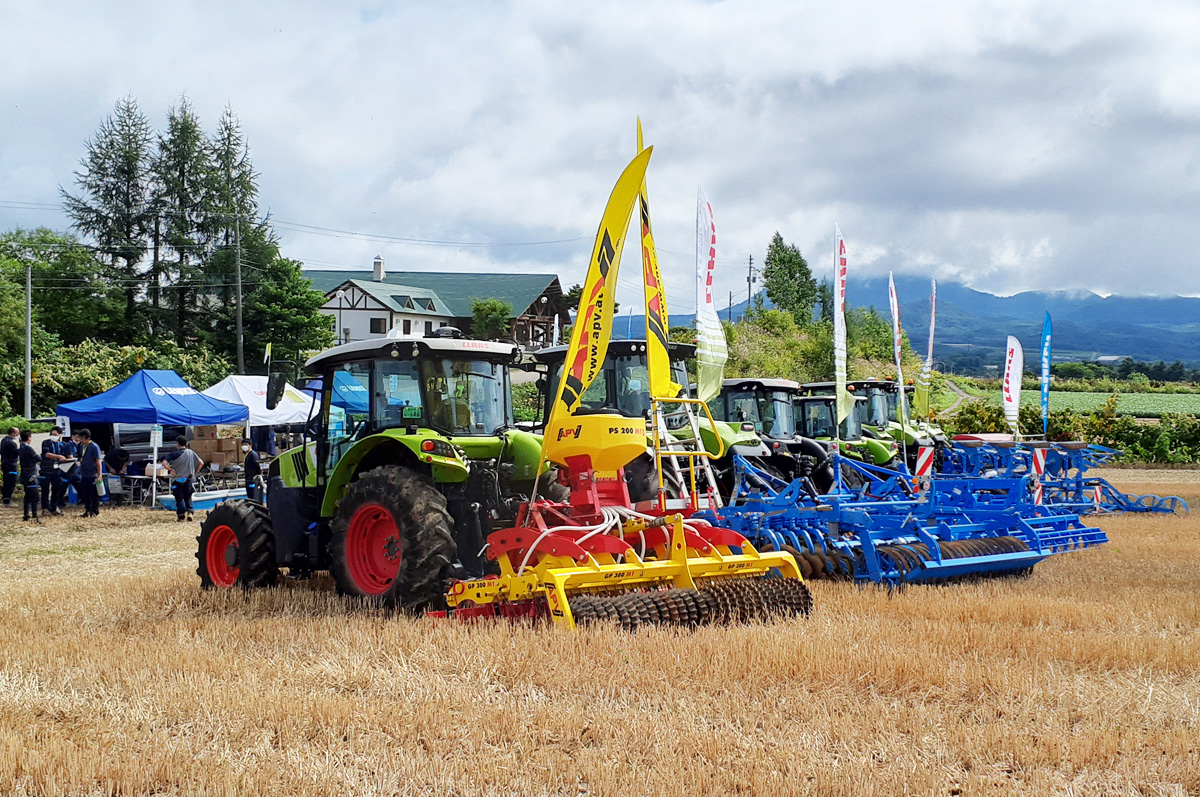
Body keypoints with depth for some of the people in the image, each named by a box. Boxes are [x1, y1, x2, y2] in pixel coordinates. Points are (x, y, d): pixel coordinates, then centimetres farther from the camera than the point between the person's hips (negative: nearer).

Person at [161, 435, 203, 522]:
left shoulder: (174, 454, -9)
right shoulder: (191, 453, 1)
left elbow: (164, 463, -20)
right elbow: (201, 463, 2)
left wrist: (171, 470, -8)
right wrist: (195, 472, 9)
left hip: (177, 479, -3)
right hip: (189, 479, 3)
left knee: (179, 499, 7)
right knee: (188, 498, 14)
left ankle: (181, 516, 6)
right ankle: (189, 512, -5)